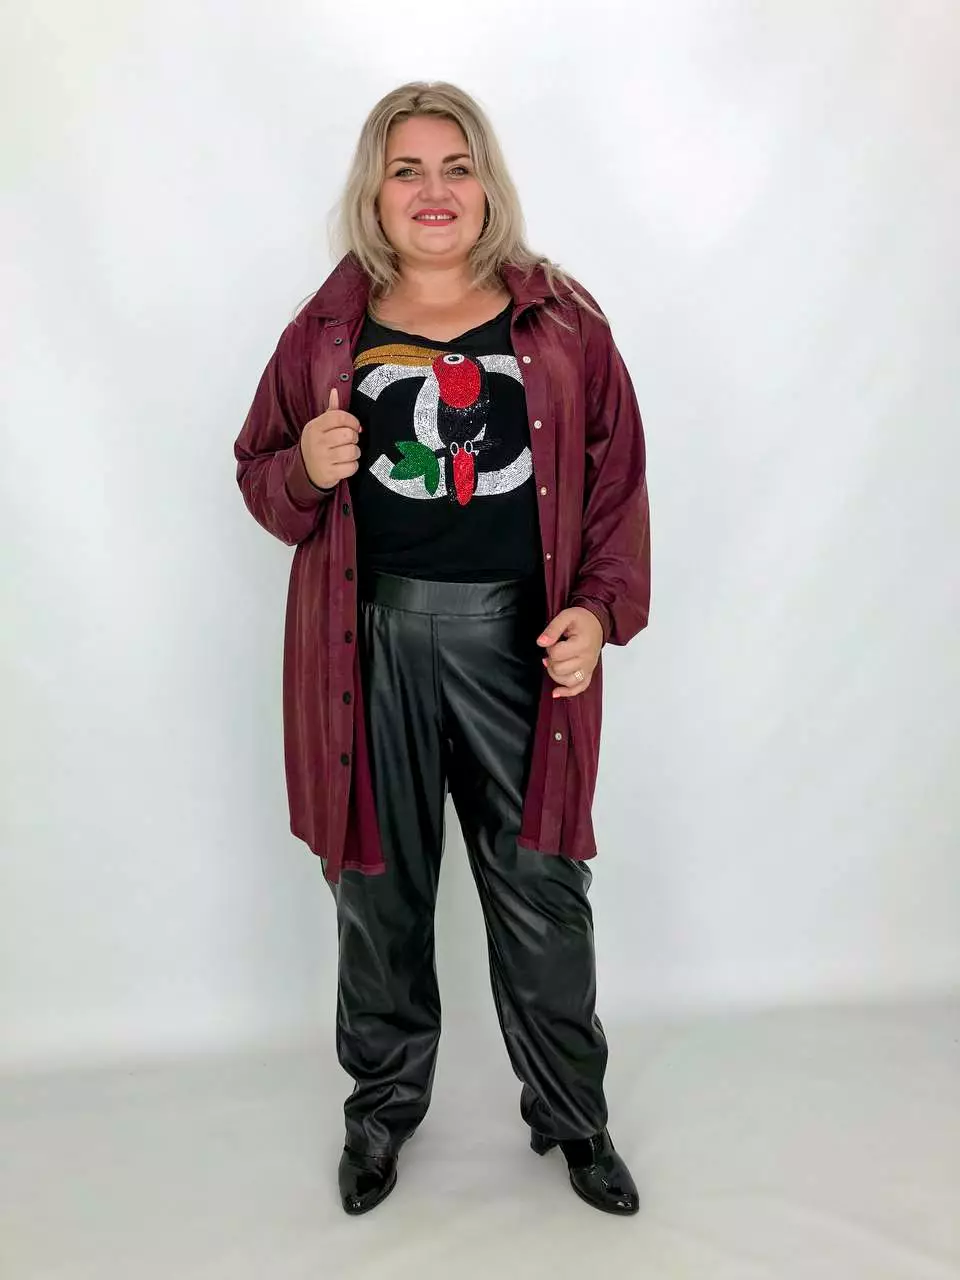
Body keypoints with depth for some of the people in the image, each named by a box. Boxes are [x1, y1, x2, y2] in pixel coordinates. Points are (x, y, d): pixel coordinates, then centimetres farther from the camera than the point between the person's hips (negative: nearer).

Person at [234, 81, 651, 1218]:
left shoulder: (562, 322, 3)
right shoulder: (328, 332, 5)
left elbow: (619, 483, 5)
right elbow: (259, 474, 12)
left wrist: (600, 609, -8)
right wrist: (305, 470, -11)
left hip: (522, 640, 0)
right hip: (373, 642, 1)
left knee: (542, 892, 8)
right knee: (379, 889, 13)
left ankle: (572, 1117, 31)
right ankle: (384, 1104, 37)